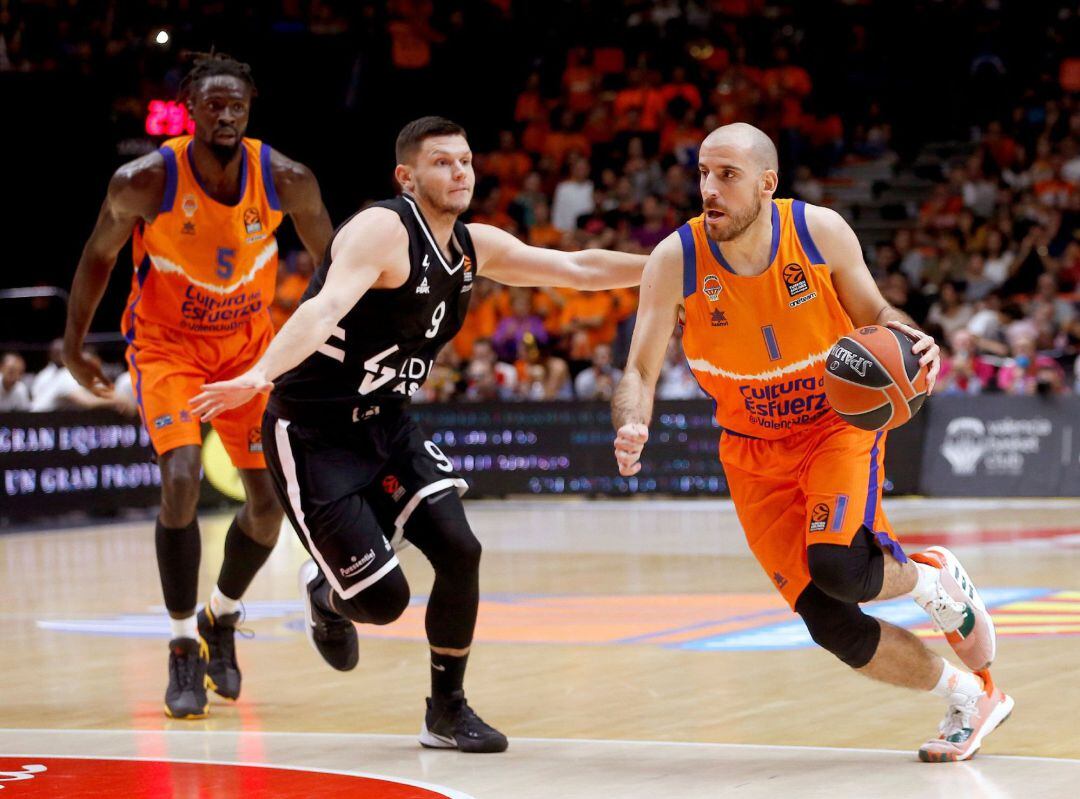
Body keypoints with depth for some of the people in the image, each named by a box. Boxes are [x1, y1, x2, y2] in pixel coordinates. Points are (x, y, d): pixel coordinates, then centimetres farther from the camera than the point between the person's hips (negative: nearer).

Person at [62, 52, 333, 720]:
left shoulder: (287, 181, -17)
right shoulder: (145, 183, -22)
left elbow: (331, 256, 0)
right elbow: (100, 256, -4)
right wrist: (74, 346, 2)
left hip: (249, 347, 3)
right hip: (167, 345, -3)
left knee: (272, 501, 1)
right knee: (181, 481, -23)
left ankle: (221, 619, 29)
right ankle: (184, 647, -8)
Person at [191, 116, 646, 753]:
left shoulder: (475, 247, 4)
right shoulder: (383, 231, -21)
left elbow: (575, 269, 12)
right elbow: (325, 308, -37)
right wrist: (260, 376, -52)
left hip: (386, 424, 7)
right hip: (313, 432, -7)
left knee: (459, 551, -9)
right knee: (384, 598, -10)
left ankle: (448, 712, 8)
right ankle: (326, 592, 27)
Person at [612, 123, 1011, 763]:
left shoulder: (821, 231, -15)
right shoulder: (675, 261, -16)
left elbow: (874, 313, 1)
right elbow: (641, 372, -12)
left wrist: (909, 339, -22)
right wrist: (632, 430, -34)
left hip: (839, 422, -2)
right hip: (755, 453, 2)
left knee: (837, 566, -29)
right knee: (833, 627, -4)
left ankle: (934, 580, 7)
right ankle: (972, 699, 19)